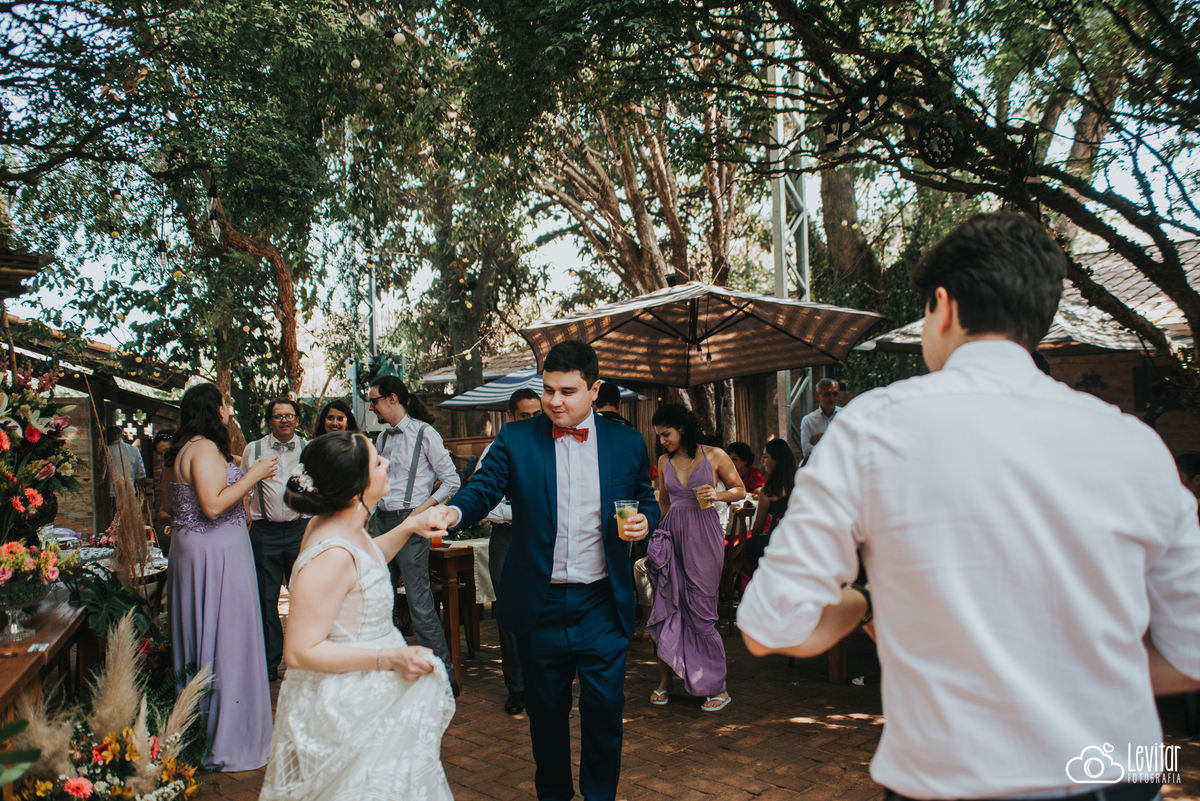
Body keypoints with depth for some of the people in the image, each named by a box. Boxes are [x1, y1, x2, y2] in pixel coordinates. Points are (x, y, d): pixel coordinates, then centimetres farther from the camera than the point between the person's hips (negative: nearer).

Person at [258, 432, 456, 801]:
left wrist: (410, 527, 9)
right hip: (349, 713, -10)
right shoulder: (331, 554, -31)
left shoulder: (342, 526, -2)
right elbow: (300, 652, -28)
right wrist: (390, 658, -28)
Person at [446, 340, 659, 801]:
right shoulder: (516, 439, -1)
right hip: (539, 605, 1)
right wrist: (453, 513, -31)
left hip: (602, 605, 0)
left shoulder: (627, 443, 3)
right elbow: (482, 490, -9)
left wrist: (644, 521, -11)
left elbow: (647, 501, 12)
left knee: (604, 711, 6)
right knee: (546, 711, 16)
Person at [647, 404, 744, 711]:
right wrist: (655, 529, 17)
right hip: (672, 535, 4)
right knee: (666, 606, 2)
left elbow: (740, 490, 6)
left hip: (704, 535, -4)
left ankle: (718, 688, 9)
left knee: (700, 610, -3)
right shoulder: (664, 462, 11)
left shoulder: (714, 456, -1)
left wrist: (717, 495, -11)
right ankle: (664, 680, 15)